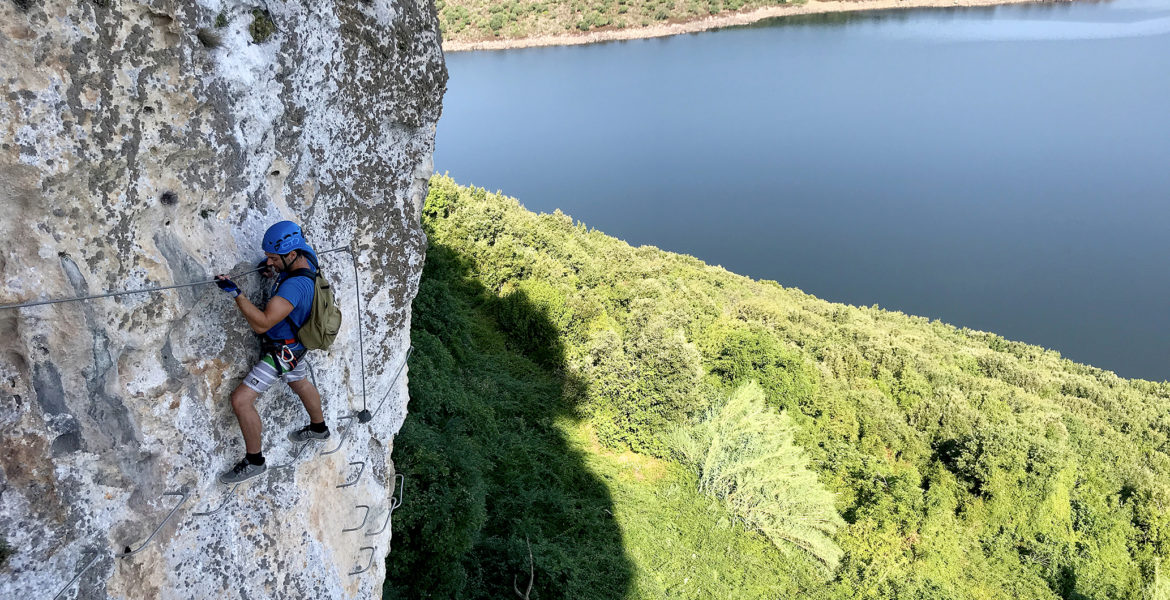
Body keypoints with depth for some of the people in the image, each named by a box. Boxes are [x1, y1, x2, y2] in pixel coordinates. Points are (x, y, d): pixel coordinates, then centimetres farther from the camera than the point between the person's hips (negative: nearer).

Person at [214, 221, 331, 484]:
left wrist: (235, 294, -40)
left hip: (281, 351, -10)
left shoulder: (295, 285, -38)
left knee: (241, 399, -6)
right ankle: (318, 427, 54)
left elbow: (261, 323, -38)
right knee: (299, 382, 30)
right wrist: (274, 271, -1)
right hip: (294, 342, 10)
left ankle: (254, 461, 11)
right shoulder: (306, 257, -13)